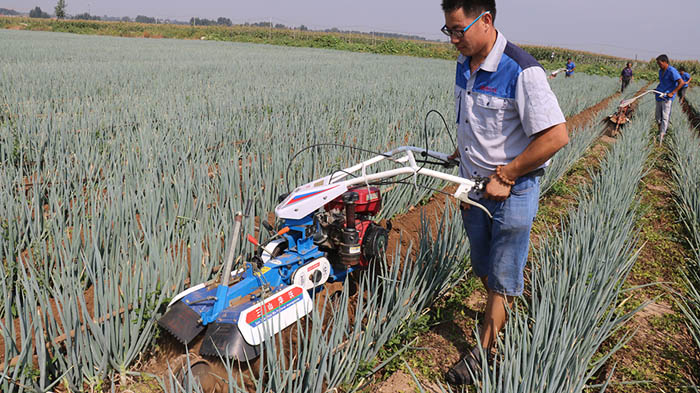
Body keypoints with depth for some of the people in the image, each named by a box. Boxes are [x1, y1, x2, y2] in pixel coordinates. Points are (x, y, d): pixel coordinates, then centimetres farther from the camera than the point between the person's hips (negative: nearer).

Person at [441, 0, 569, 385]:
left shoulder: (522, 71, -23)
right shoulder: (464, 63, 2)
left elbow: (556, 135, -24)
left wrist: (504, 176, -20)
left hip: (512, 192, -7)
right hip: (474, 186, 7)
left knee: (502, 279, 8)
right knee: (484, 270, 21)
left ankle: (483, 351, 22)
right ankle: (501, 317, 45)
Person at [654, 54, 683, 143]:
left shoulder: (672, 71, -15)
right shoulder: (661, 71, 12)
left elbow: (681, 82, -20)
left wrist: (672, 93, -23)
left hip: (667, 97, -8)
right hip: (659, 96, 9)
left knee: (665, 117, -11)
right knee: (658, 116, 12)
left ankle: (661, 135, -13)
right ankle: (660, 131, 24)